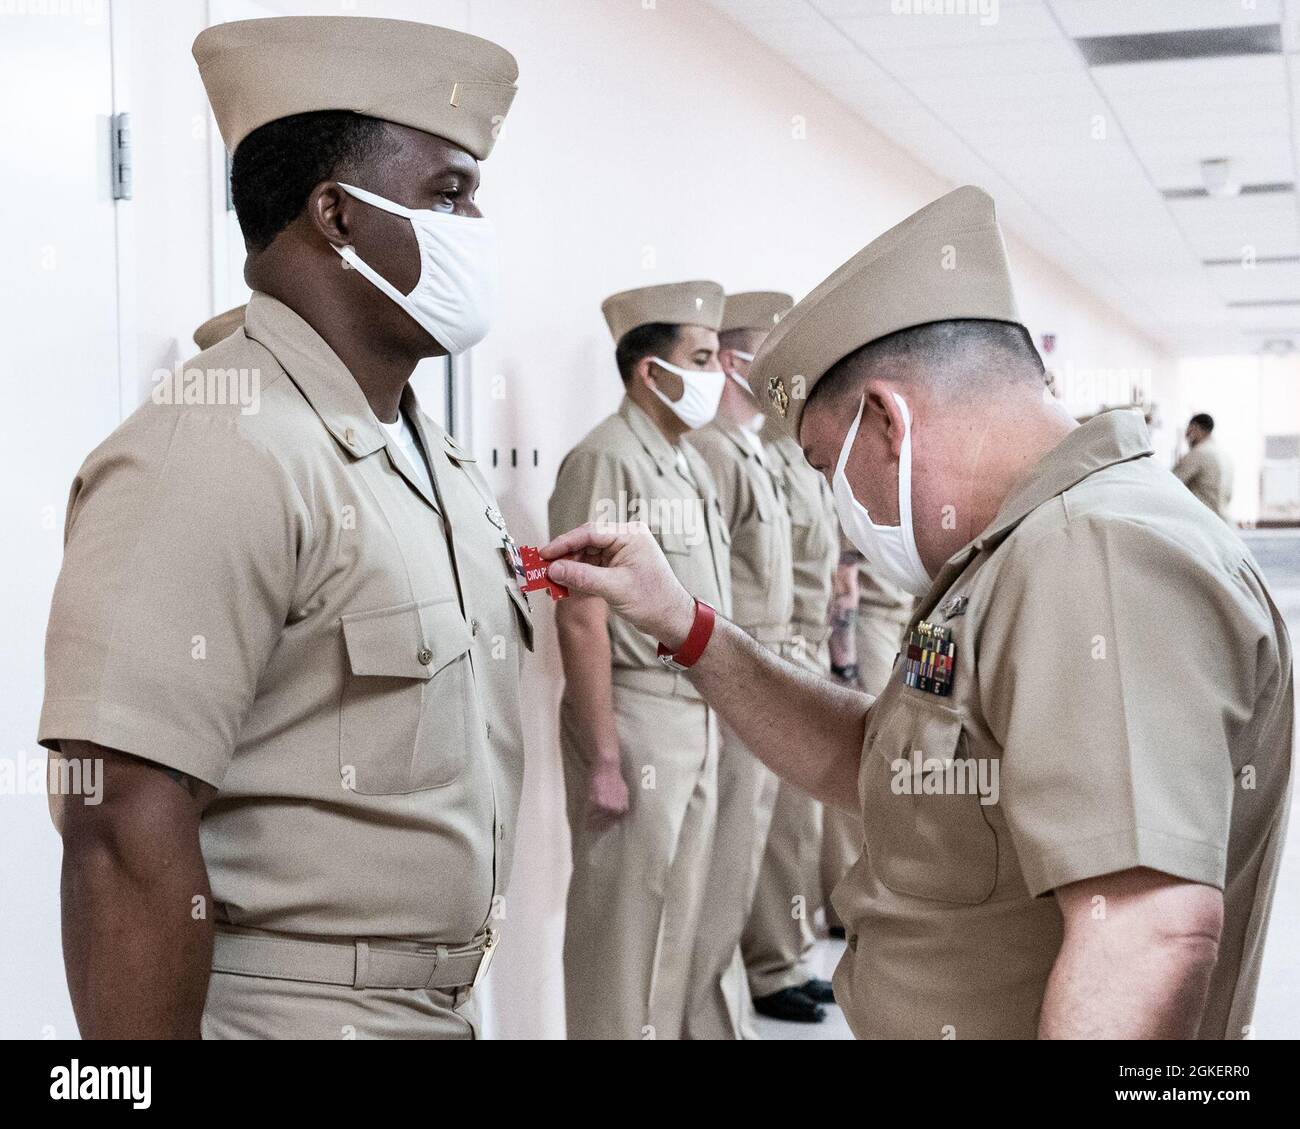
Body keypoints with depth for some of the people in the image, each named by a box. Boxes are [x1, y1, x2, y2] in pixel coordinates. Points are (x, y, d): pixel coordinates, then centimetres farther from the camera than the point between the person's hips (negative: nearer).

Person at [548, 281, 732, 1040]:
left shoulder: (693, 464, 13)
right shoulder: (608, 459, -13)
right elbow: (580, 617, -17)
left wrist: (714, 721, 10)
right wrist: (602, 760, -18)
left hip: (700, 720, 8)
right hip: (638, 717, -8)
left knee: (680, 920, 15)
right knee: (626, 925, 2)